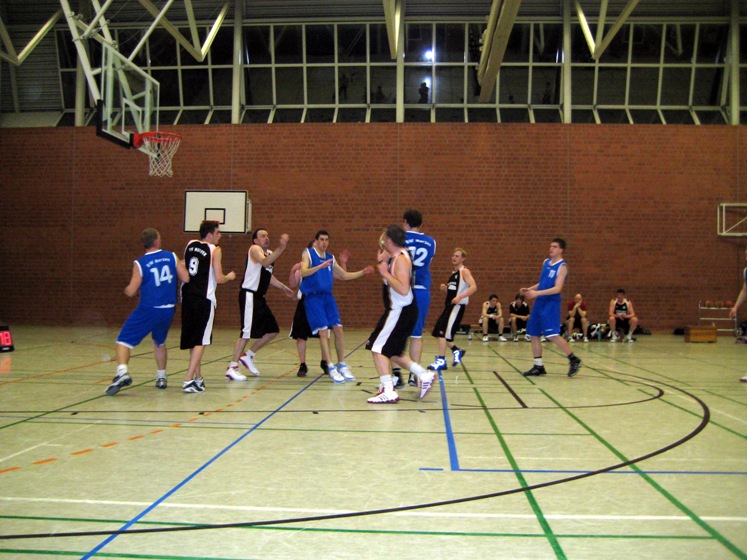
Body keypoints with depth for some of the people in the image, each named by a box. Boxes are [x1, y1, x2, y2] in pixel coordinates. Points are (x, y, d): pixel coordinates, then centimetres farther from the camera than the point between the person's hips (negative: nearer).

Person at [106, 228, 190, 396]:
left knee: (124, 341, 3)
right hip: (168, 310, 4)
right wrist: (181, 265, 19)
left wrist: (126, 289, 16)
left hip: (148, 310, -4)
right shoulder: (171, 257, -1)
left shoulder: (140, 264, -8)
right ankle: (161, 377, 30)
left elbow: (131, 291, -8)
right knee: (160, 342, 26)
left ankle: (122, 373, -20)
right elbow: (186, 278, -1)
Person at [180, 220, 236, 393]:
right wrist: (230, 277, 8)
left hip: (187, 296, 7)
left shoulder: (190, 245, 10)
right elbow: (219, 278, -12)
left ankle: (198, 377, 27)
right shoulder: (215, 250, -8)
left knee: (192, 338, 15)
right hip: (204, 299, -6)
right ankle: (188, 380, -9)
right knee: (201, 341, -2)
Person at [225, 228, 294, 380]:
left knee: (272, 330, 10)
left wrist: (285, 288, 30)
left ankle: (248, 356, 22)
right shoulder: (254, 249, -8)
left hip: (259, 298, 9)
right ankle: (232, 368, -6)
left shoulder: (270, 253, 18)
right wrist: (280, 248, -40)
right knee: (247, 332, -12)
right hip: (249, 295, -9)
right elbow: (265, 262, -30)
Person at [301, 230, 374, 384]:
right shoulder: (308, 253, -2)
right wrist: (320, 266, -33)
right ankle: (331, 368, -7)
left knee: (338, 329, 0)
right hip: (313, 297, -6)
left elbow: (345, 275, 23)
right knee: (323, 331, -11)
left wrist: (362, 272, 12)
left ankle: (342, 365, 12)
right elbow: (303, 272, -19)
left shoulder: (330, 258, 15)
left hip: (328, 296, 6)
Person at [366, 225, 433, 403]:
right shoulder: (396, 257, 13)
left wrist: (385, 273, -21)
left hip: (401, 311, -10)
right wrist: (383, 257, 19)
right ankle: (423, 375, 20)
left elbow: (403, 289, -29)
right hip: (398, 310, 10)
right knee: (392, 352, 18)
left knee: (378, 348, -9)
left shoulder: (401, 259, -18)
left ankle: (388, 392, -10)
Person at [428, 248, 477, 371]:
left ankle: (441, 361, -9)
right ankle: (456, 350, 24)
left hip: (457, 306, -9)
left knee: (443, 332, -14)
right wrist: (445, 288, 6)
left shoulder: (464, 271, -6)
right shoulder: (453, 273, 20)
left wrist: (460, 297, -32)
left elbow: (473, 287, -20)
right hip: (449, 305, 9)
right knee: (438, 332, 9)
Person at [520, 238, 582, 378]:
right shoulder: (546, 262, 14)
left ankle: (574, 360, 0)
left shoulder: (562, 266, -9)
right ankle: (538, 366, 15)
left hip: (551, 302, -8)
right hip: (540, 302, 8)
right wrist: (529, 289, 9)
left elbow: (557, 288, -19)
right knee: (533, 334, 6)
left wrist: (537, 293, -25)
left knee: (552, 335, -15)